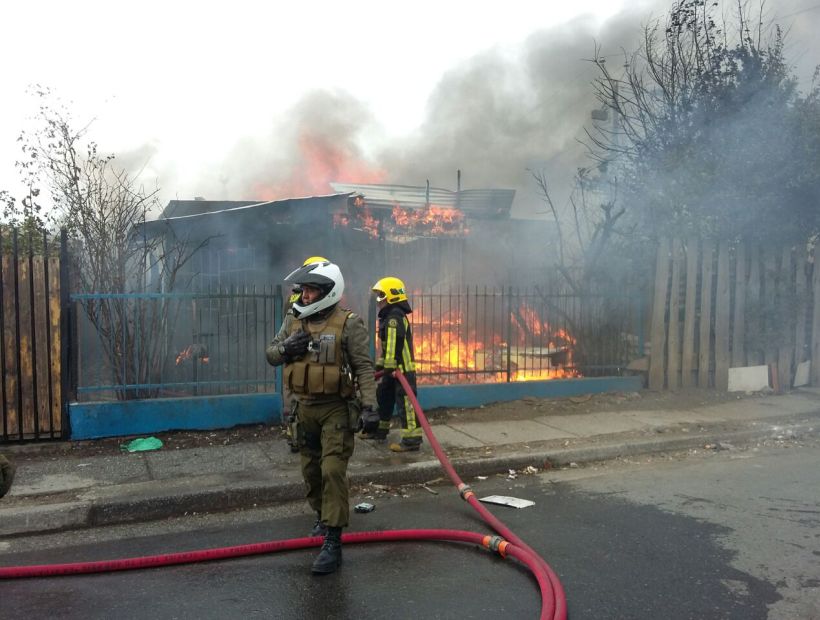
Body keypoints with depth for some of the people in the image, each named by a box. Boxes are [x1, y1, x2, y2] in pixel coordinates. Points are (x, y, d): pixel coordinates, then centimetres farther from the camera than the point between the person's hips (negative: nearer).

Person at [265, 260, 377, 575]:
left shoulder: (348, 324, -11)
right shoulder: (294, 321, 6)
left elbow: (364, 366, -13)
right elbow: (270, 354, 12)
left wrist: (368, 401, -24)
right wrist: (285, 348, -10)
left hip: (336, 409, -6)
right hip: (305, 408, 6)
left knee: (333, 471, -11)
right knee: (310, 469, 18)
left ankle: (333, 542, -6)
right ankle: (323, 517, 41)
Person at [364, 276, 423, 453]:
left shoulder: (394, 318, -16)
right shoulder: (389, 316, 18)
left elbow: (394, 344, -25)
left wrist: (389, 367, -25)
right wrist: (380, 363, 23)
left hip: (402, 368, -11)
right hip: (394, 368, 11)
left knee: (405, 402, -9)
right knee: (383, 397, 20)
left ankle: (412, 439, -7)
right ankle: (380, 430, 34)